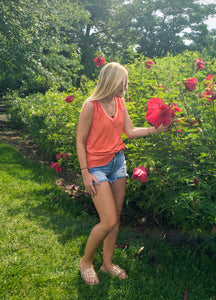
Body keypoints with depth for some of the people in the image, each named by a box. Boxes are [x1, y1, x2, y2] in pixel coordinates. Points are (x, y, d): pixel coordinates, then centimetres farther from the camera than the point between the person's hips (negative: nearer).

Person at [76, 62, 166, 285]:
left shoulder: (119, 102, 3)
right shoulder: (91, 106, -16)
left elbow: (130, 131, 8)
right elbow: (80, 141, -13)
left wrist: (155, 130, -3)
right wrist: (85, 174, -15)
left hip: (118, 161, 7)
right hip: (97, 166, -7)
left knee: (116, 217, 11)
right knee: (108, 221, -9)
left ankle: (107, 263, 28)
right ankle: (86, 262, 16)